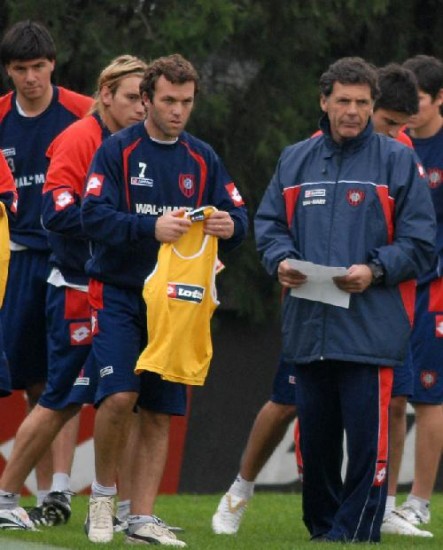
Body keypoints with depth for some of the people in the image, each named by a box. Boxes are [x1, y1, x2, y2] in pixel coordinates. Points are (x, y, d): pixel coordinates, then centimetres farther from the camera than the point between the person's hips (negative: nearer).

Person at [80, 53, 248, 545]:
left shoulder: (202, 159, 10)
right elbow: (94, 216, -13)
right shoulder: (117, 151, -3)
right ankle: (102, 495, 2)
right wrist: (151, 228, -27)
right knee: (119, 394, -18)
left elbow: (238, 216, 7)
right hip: (118, 293, -4)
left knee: (159, 412, 3)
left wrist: (230, 226, -17)